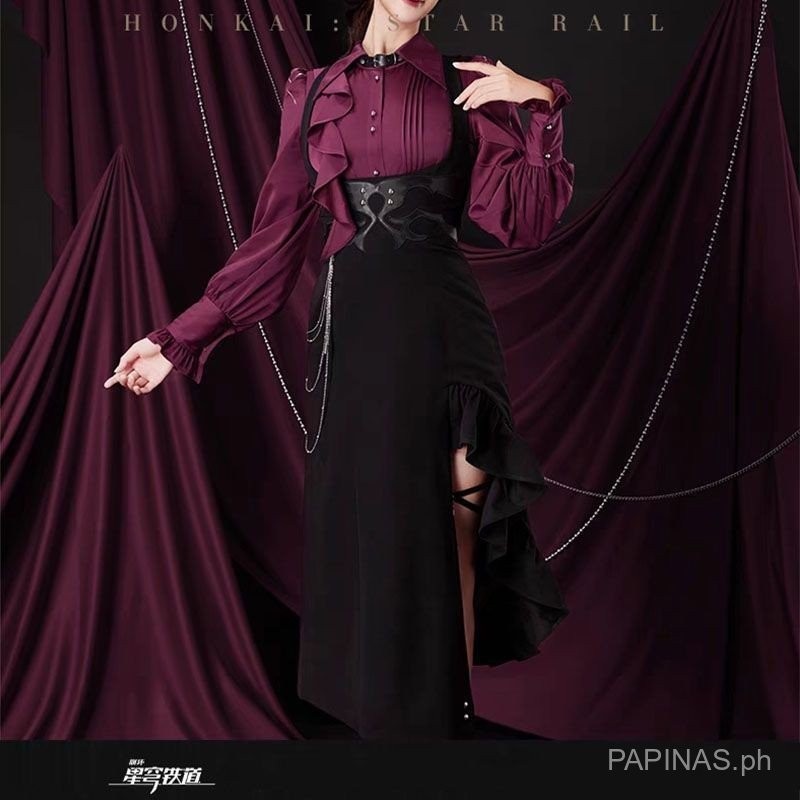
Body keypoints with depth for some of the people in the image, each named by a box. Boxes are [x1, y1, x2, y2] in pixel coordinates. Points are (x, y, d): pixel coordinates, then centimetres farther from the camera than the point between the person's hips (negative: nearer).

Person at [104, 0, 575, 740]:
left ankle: (447, 710, 18)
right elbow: (279, 235, 10)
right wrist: (184, 337, 7)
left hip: (442, 321, -1)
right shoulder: (313, 94, 12)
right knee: (369, 526, 5)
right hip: (352, 326, 2)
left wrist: (543, 106, -13)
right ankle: (387, 711, 22)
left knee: (450, 526, -1)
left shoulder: (465, 85, 8)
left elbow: (524, 218, -1)